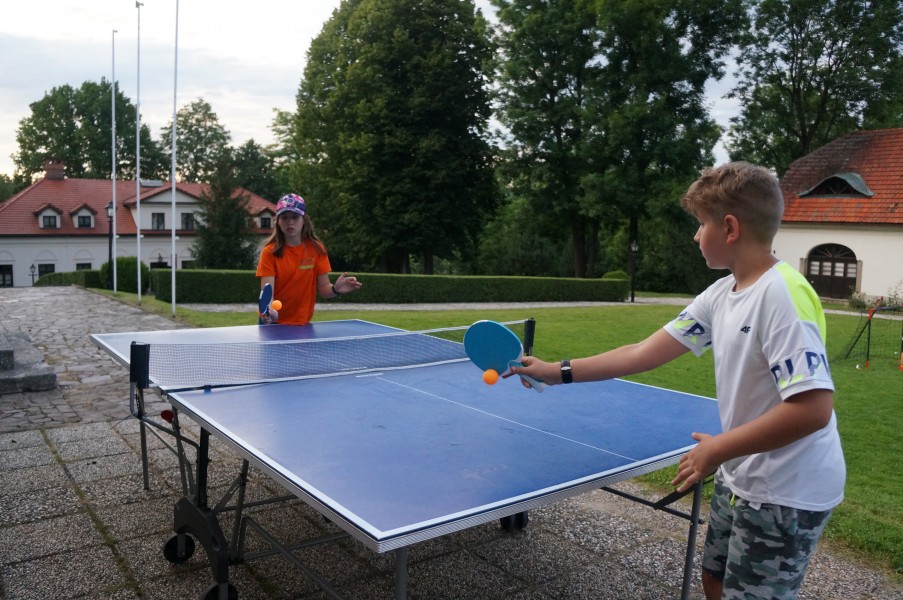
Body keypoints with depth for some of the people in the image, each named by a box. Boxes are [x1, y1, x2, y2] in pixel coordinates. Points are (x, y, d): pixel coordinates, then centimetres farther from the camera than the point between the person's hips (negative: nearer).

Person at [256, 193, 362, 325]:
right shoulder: (270, 252, -11)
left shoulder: (316, 249, -7)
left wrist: (336, 289, -28)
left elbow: (323, 288, -7)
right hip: (273, 321, -1)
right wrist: (268, 310, -39)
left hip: (303, 323, 1)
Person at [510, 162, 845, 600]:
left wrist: (717, 449, -23)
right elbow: (643, 354, 2)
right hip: (741, 479, 8)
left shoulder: (782, 294, -24)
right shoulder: (720, 295, 1)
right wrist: (558, 372, 2)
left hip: (787, 493, -8)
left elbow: (813, 408, -30)